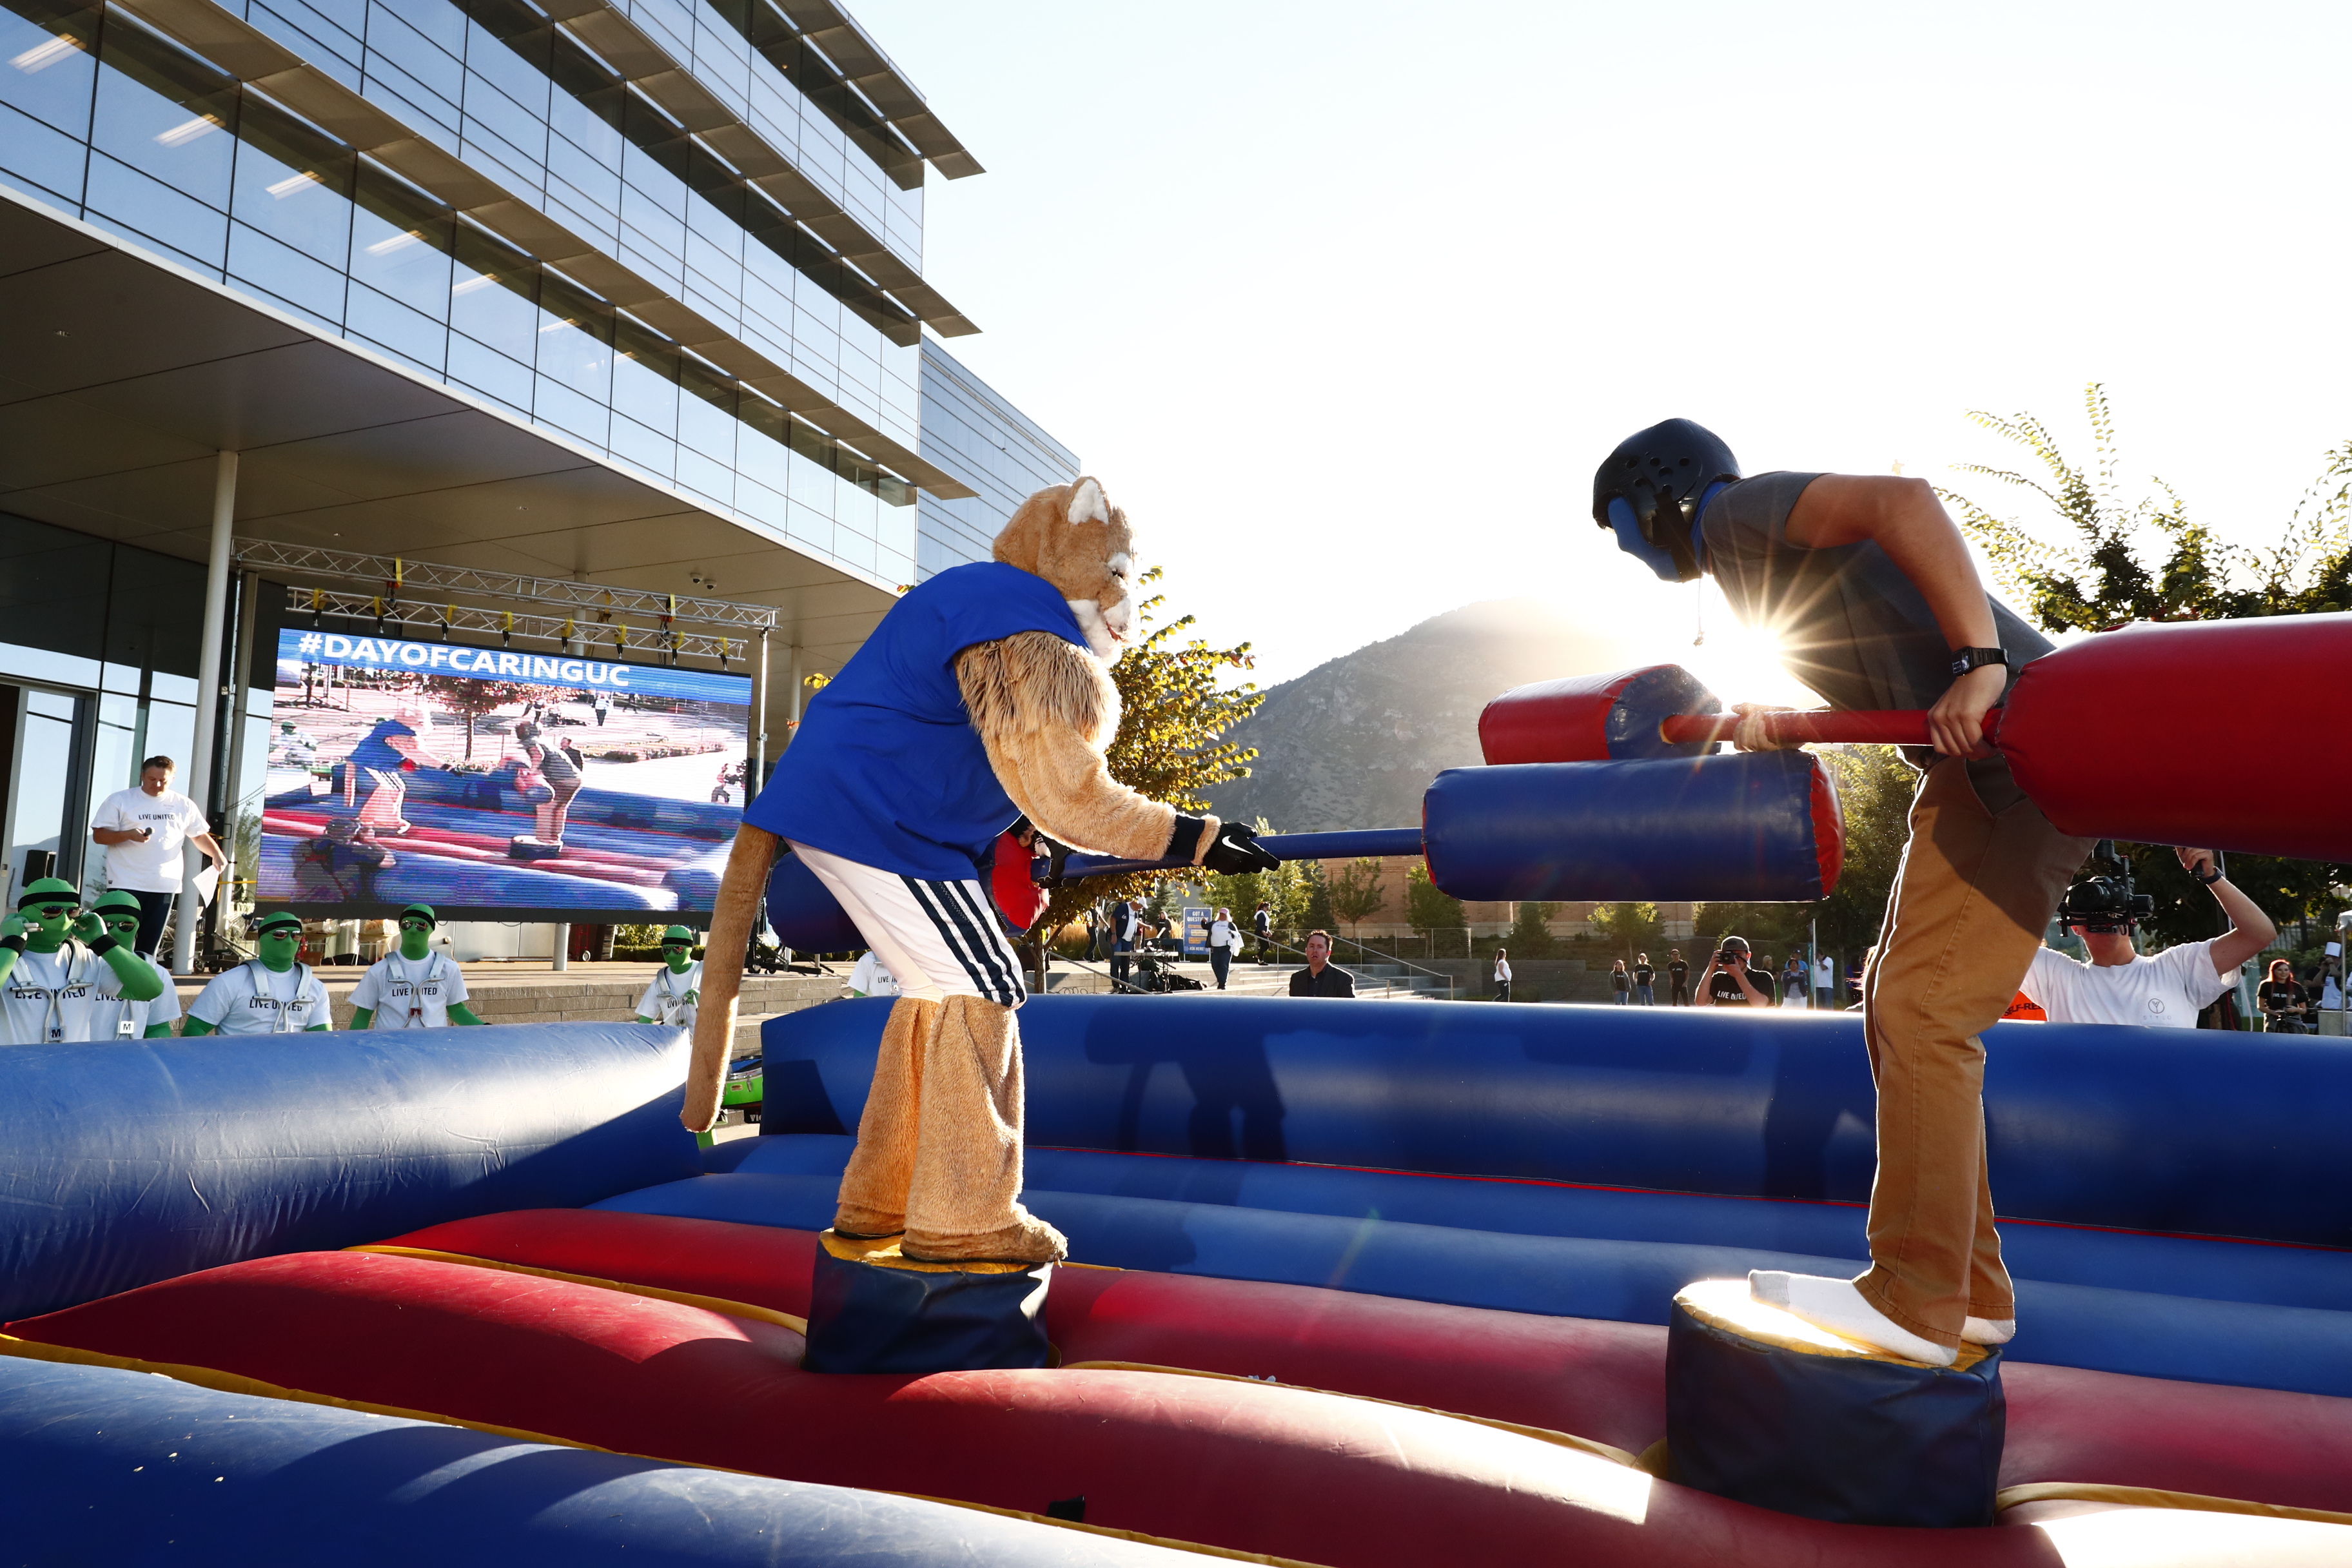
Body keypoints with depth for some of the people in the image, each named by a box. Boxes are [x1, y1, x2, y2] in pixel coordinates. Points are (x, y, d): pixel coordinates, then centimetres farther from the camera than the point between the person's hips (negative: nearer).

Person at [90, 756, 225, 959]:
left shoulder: (184, 805, 9)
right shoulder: (119, 800, 1)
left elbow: (200, 836, 14)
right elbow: (98, 835, -1)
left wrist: (217, 854, -5)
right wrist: (129, 835, -20)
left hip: (164, 886, 3)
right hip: (126, 885, -3)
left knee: (149, 945, 9)